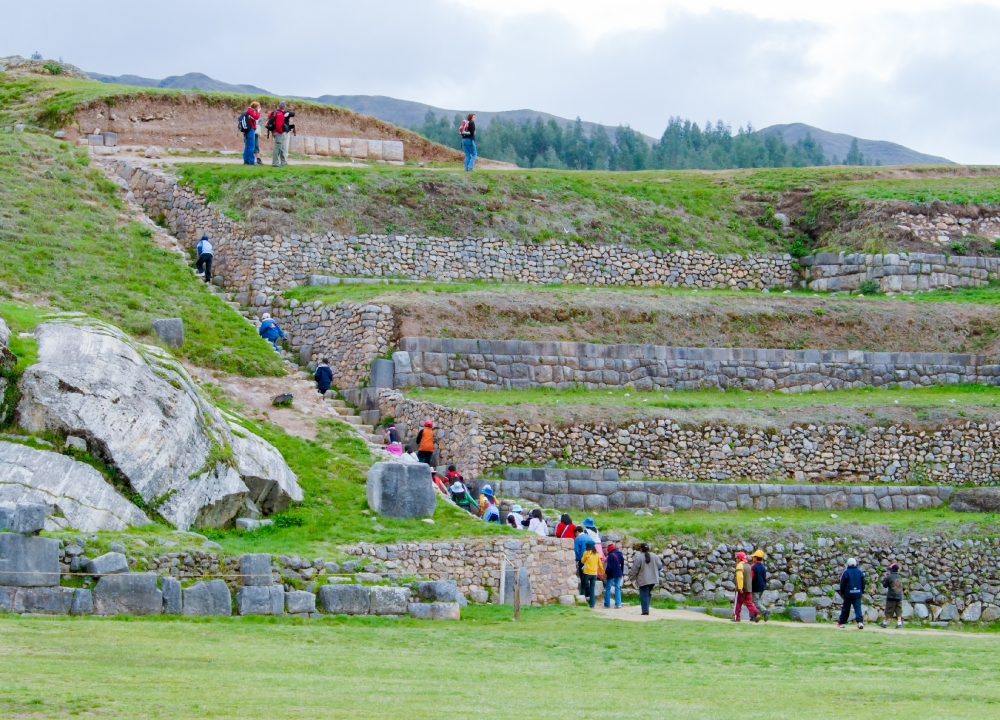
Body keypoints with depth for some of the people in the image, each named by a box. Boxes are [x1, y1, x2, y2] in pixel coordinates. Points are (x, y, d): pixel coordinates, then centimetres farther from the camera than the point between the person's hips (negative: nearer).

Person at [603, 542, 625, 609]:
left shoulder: (611, 555, -16)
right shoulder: (620, 554, 6)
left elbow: (609, 566, -18)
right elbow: (622, 564, 15)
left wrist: (606, 573, -6)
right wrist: (621, 573, 22)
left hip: (612, 574, -6)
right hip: (619, 574, 6)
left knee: (608, 588, 5)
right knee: (617, 588, 11)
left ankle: (607, 604, 5)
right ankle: (618, 604, 6)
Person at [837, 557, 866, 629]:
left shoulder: (846, 572, -9)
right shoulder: (860, 572, 3)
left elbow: (843, 584, -6)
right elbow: (863, 583, 9)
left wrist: (842, 592, 5)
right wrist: (862, 591, 21)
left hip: (848, 593, -2)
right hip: (857, 593, 2)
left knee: (845, 608, 9)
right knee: (858, 607, -3)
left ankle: (842, 623, 18)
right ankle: (860, 621, -20)